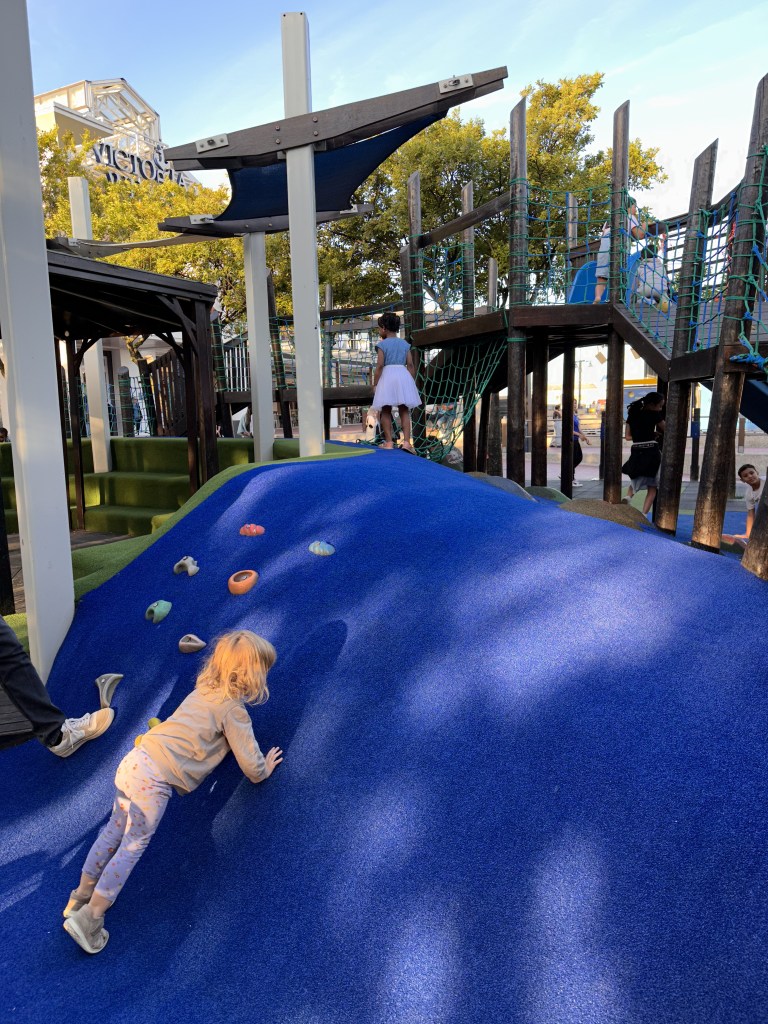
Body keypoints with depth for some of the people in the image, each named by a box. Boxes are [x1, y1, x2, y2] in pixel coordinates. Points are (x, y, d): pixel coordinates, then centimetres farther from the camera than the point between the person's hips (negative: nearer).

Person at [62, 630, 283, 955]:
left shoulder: (204, 689, 13)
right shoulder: (233, 709, -9)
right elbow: (251, 765, -6)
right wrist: (265, 768, 14)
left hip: (133, 760, 8)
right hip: (153, 780, -8)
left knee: (115, 830, 22)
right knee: (133, 846, 6)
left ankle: (80, 898, 36)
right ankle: (89, 917, 12)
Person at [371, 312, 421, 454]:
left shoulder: (382, 344, -2)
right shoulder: (405, 344, 10)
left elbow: (380, 365, -8)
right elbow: (410, 365, 5)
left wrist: (375, 384, -4)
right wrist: (411, 382, 13)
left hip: (387, 376, -3)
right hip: (403, 375, 3)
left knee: (386, 411, 6)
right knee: (404, 411, 5)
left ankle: (388, 442, 4)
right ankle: (406, 441, -5)